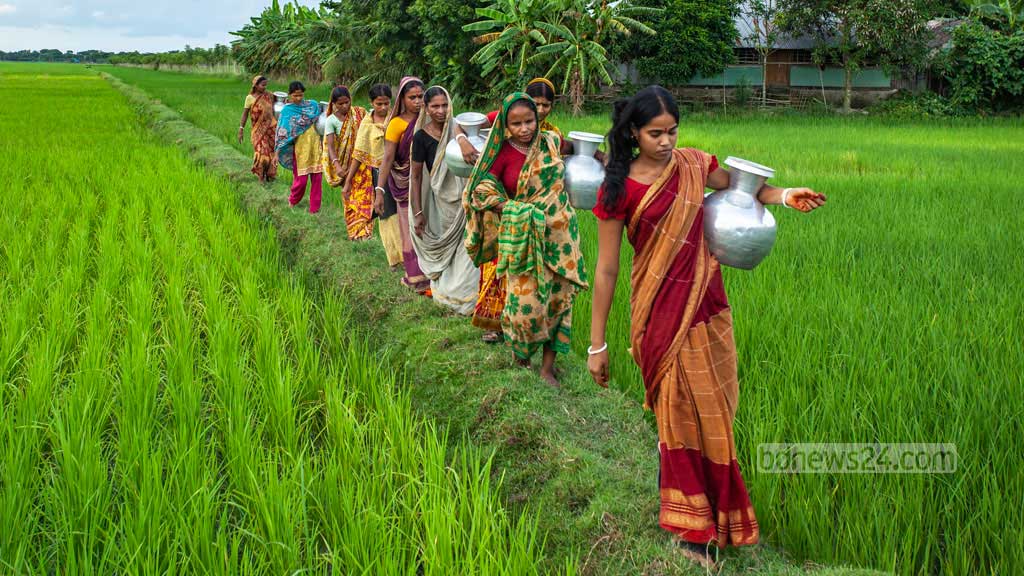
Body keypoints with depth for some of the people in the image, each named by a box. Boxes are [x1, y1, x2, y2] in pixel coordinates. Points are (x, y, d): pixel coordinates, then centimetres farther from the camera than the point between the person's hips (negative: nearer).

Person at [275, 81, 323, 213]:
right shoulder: (287, 110, -2)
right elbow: (282, 132, -3)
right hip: (300, 147, -3)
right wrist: (278, 152, -6)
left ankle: (315, 207, 13)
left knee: (317, 177, 3)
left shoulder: (312, 105, 6)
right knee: (301, 179, 0)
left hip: (315, 145, 3)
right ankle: (293, 201, 29)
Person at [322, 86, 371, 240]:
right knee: (349, 197, 4)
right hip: (346, 164, -1)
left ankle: (362, 230, 0)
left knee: (363, 195, -5)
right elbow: (330, 146, -11)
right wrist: (337, 165, -26)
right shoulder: (331, 120, -4)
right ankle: (354, 231, 14)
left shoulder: (360, 113, 0)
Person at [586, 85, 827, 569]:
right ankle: (693, 529, 17)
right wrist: (596, 344, -5)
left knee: (712, 410, 10)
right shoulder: (619, 191, -8)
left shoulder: (694, 165, 2)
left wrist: (783, 197, -3)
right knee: (683, 412, 1)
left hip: (708, 305, 4)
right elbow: (606, 270, -6)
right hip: (661, 312, -4)